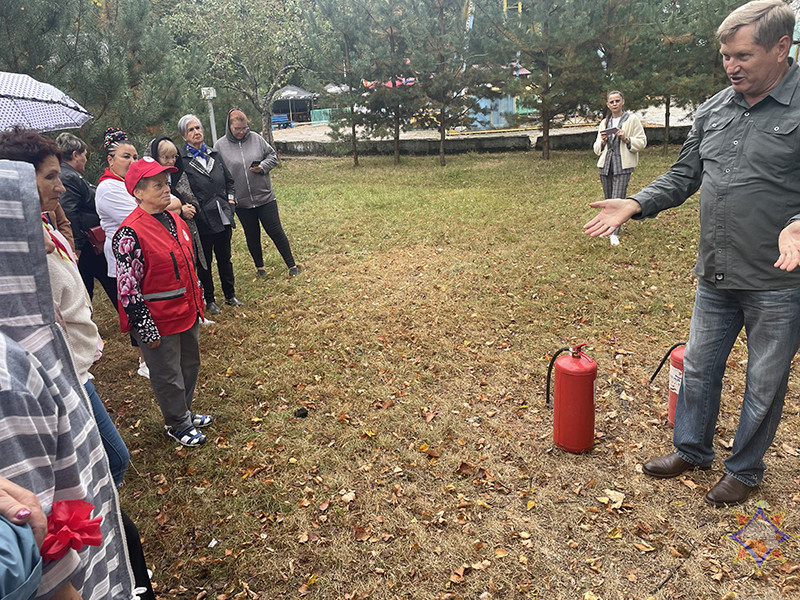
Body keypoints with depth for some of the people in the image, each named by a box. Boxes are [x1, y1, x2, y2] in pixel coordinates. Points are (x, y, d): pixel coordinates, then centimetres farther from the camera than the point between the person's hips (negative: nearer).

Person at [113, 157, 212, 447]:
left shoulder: (173, 219, 4)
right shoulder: (130, 233, -22)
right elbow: (128, 289, -21)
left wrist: (198, 300, 19)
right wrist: (147, 331, -19)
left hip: (187, 312, 8)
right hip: (158, 321, -8)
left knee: (189, 364, 22)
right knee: (168, 375, 10)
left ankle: (185, 412, 44)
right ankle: (177, 425, 31)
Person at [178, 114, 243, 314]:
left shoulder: (213, 154, 10)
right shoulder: (181, 159, -8)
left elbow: (229, 180, 19)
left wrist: (230, 198, 7)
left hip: (222, 216, 5)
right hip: (202, 220, -5)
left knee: (225, 258, 16)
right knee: (204, 261, 9)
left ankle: (230, 295, 30)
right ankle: (209, 301, 22)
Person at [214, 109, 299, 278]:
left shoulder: (256, 138, -2)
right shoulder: (220, 146, -3)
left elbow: (272, 156, 7)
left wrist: (262, 167, -13)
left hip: (265, 197, 0)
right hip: (241, 202, 1)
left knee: (276, 232, 4)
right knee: (252, 236, 14)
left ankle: (291, 265, 16)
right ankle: (259, 267, 32)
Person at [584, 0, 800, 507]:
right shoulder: (713, 111, 6)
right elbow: (684, 176, 11)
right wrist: (636, 204, -3)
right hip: (716, 276, 5)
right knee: (699, 367, 17)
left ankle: (746, 469, 33)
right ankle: (693, 449, 38)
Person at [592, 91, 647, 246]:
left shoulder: (632, 119, 2)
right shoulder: (604, 122, 15)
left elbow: (642, 142, -1)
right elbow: (597, 148, 16)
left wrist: (626, 139, -16)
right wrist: (603, 141, -5)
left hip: (623, 165, -5)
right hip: (605, 164, 5)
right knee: (608, 200, 10)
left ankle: (614, 233, -9)